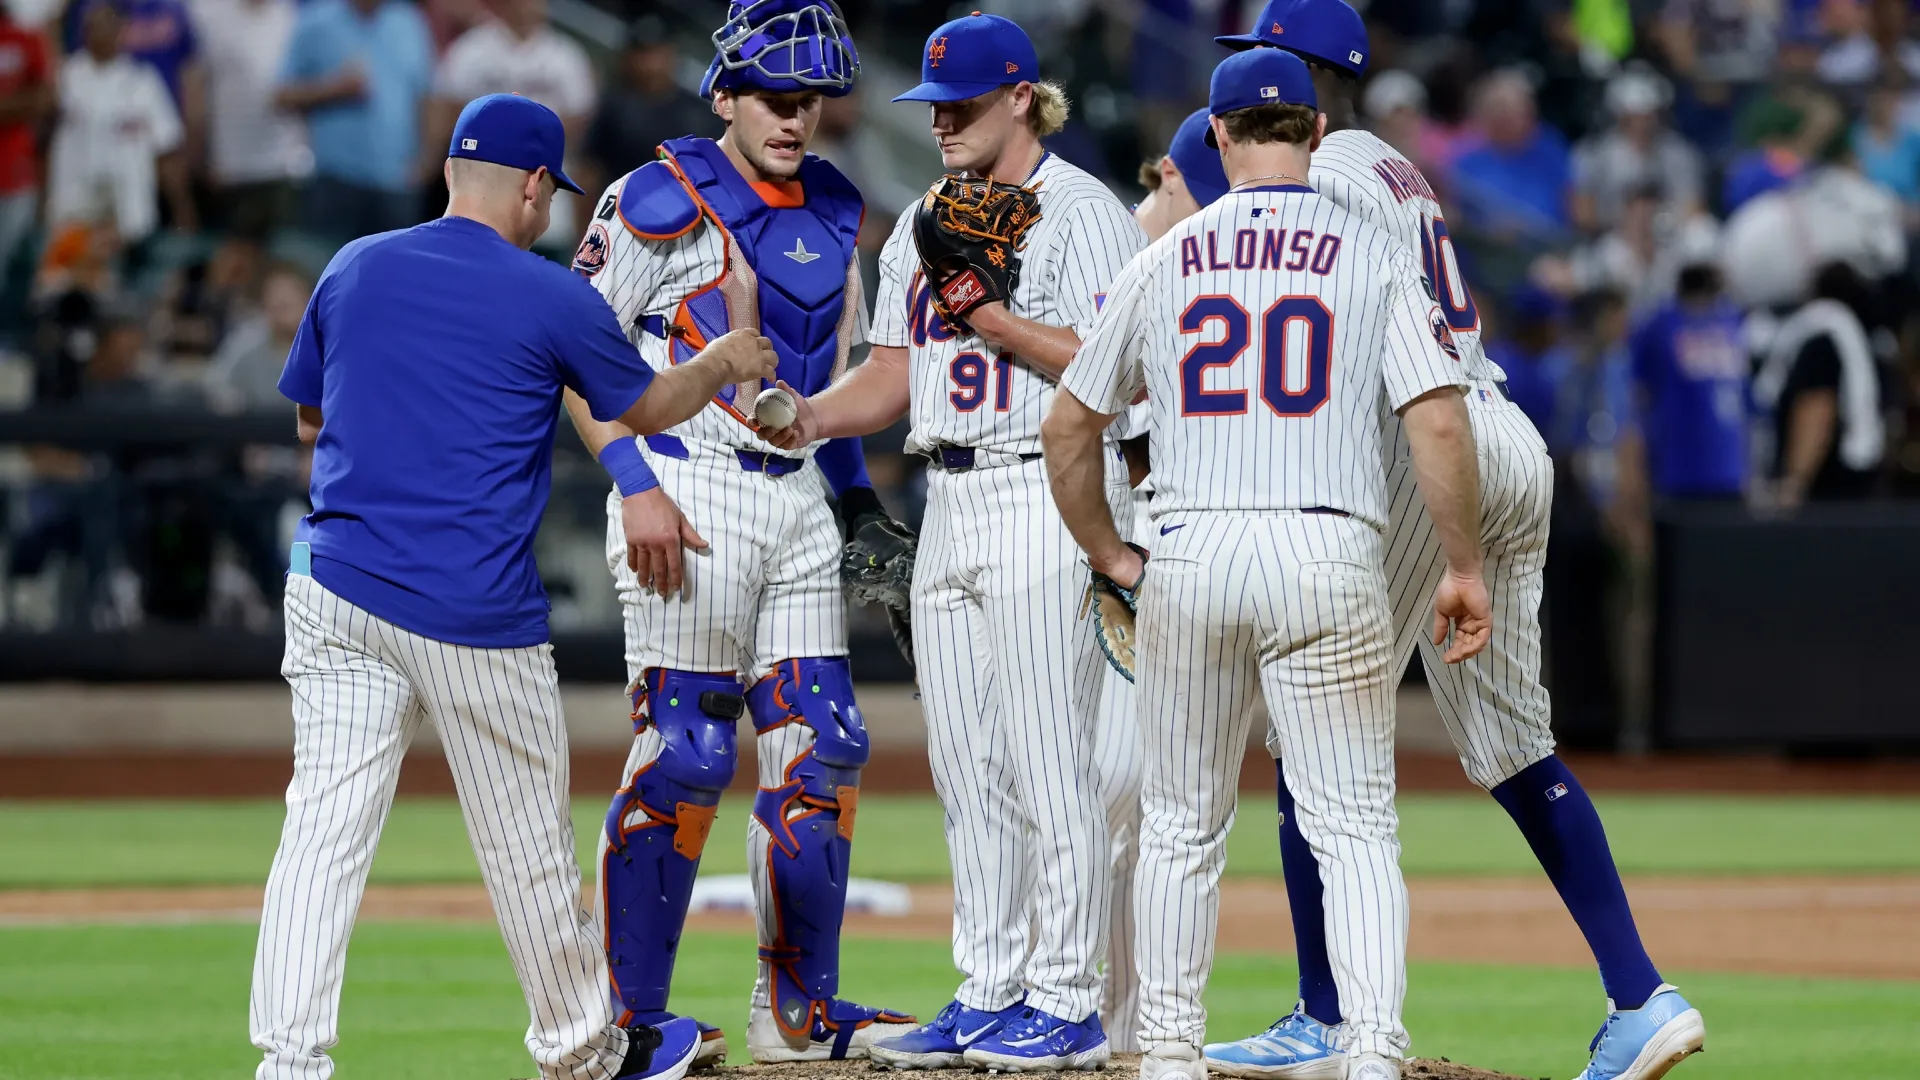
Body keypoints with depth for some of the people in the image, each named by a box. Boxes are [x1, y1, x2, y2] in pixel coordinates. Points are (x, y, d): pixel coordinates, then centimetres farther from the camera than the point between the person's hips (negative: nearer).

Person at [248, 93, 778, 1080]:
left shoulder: (352, 270, 8)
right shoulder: (551, 299, -4)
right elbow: (646, 407, 12)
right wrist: (723, 362, 31)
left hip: (335, 591, 4)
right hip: (478, 614, -4)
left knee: (325, 824, -2)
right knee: (527, 843, 11)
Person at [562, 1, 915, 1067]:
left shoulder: (832, 209, 15)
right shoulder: (662, 201, -8)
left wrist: (859, 495, 18)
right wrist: (637, 486, -18)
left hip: (800, 493, 8)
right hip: (690, 489, -8)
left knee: (821, 748, 6)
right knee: (685, 755, -9)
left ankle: (798, 1007, 15)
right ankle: (632, 1018, -4)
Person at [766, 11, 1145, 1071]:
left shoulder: (1080, 210, -7)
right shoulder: (923, 224, 18)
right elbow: (892, 377, 17)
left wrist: (981, 309, -17)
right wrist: (810, 415, -1)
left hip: (1050, 496, -8)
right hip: (949, 501, 8)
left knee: (1047, 760, -8)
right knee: (967, 770, 9)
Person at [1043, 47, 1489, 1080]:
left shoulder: (1164, 260, 10)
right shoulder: (1374, 256, 3)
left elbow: (1067, 427, 14)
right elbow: (1438, 421, -7)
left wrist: (1107, 556, 25)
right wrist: (1464, 567, 2)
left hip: (1187, 557, 2)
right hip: (1329, 557, -2)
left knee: (1181, 824, 14)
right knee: (1355, 823, 1)